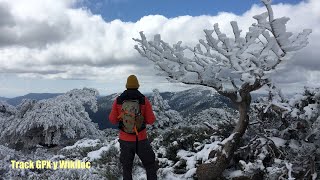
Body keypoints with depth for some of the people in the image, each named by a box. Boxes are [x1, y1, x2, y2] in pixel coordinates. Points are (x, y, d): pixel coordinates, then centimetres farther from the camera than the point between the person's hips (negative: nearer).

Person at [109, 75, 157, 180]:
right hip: (141, 139, -1)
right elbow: (151, 120, -8)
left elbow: (112, 120, 0)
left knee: (127, 168, 19)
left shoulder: (118, 100, -4)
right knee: (150, 165, 17)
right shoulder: (144, 100, -8)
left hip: (125, 140, 2)